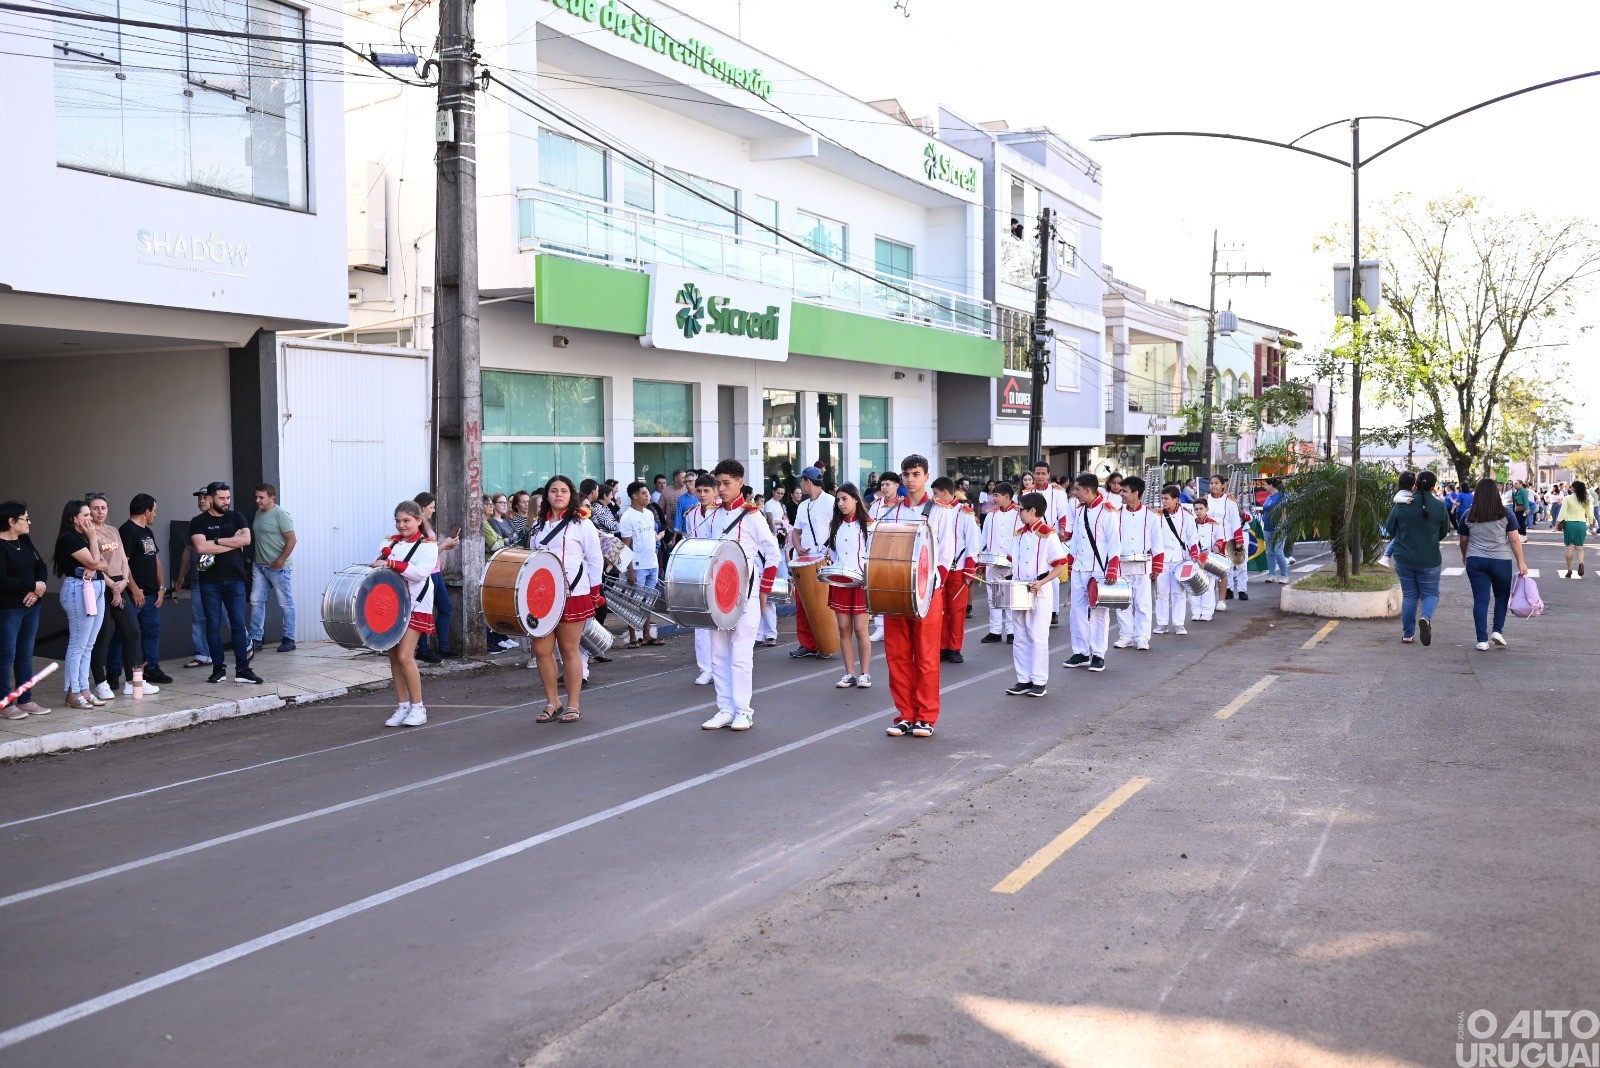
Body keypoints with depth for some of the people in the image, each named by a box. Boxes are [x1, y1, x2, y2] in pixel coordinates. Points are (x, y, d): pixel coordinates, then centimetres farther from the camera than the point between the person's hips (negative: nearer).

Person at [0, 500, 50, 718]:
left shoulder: (25, 541, 11)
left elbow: (41, 567, 10)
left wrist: (37, 591, -7)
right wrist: (33, 586, -15)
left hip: (31, 606, 8)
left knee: (26, 653, 11)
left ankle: (25, 700, 18)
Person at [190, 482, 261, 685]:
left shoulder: (236, 518, 10)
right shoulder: (199, 522, 3)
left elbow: (246, 539, -7)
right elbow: (200, 547, -14)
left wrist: (217, 541, -9)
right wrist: (232, 542, -9)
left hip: (234, 579, 1)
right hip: (210, 582, -1)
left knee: (239, 624, -2)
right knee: (213, 625, 3)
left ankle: (242, 669, -1)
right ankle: (218, 668, 11)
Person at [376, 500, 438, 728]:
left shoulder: (428, 545, -4)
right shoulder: (391, 542, 12)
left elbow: (419, 572, -20)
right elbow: (379, 565, 6)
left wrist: (391, 563, -25)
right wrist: (382, 558, -16)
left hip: (415, 605, -6)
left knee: (404, 656, -13)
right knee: (393, 656, 6)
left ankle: (418, 707, -1)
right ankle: (403, 707, 15)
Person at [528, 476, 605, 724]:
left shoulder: (581, 524, 0)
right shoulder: (538, 525, 14)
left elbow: (595, 560, 1)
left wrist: (594, 593, -2)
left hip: (573, 594, -5)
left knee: (569, 650, 0)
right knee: (541, 650, 1)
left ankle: (573, 705, 9)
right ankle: (553, 703, 14)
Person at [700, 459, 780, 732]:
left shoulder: (751, 515, -7)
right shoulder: (715, 515, 10)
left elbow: (773, 553, -5)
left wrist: (763, 590, -5)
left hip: (744, 594, -6)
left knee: (740, 654, -5)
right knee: (718, 654, 7)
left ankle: (743, 711, 3)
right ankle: (725, 709, 14)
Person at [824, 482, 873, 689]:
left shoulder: (867, 524, -2)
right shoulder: (834, 525, 12)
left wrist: (867, 575, -18)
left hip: (861, 583, -4)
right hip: (840, 582, 4)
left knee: (860, 628, -4)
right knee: (844, 628, 4)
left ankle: (865, 674, 6)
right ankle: (850, 673, 10)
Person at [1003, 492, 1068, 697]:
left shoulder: (1048, 534, -10)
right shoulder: (1018, 534, 10)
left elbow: (1060, 566, -10)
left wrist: (1042, 582, -21)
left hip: (1040, 594, -7)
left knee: (1038, 638, -2)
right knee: (1020, 638, 9)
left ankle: (1039, 682, 5)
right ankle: (1023, 680, 16)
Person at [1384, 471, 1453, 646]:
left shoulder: (1402, 504, -8)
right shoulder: (1440, 507, -7)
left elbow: (1389, 527, 2)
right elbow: (1444, 532, 6)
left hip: (1403, 558, 1)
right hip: (1429, 560, -1)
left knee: (1409, 595, 14)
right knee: (1430, 593, 12)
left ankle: (1408, 634, 15)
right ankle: (1426, 618, -18)